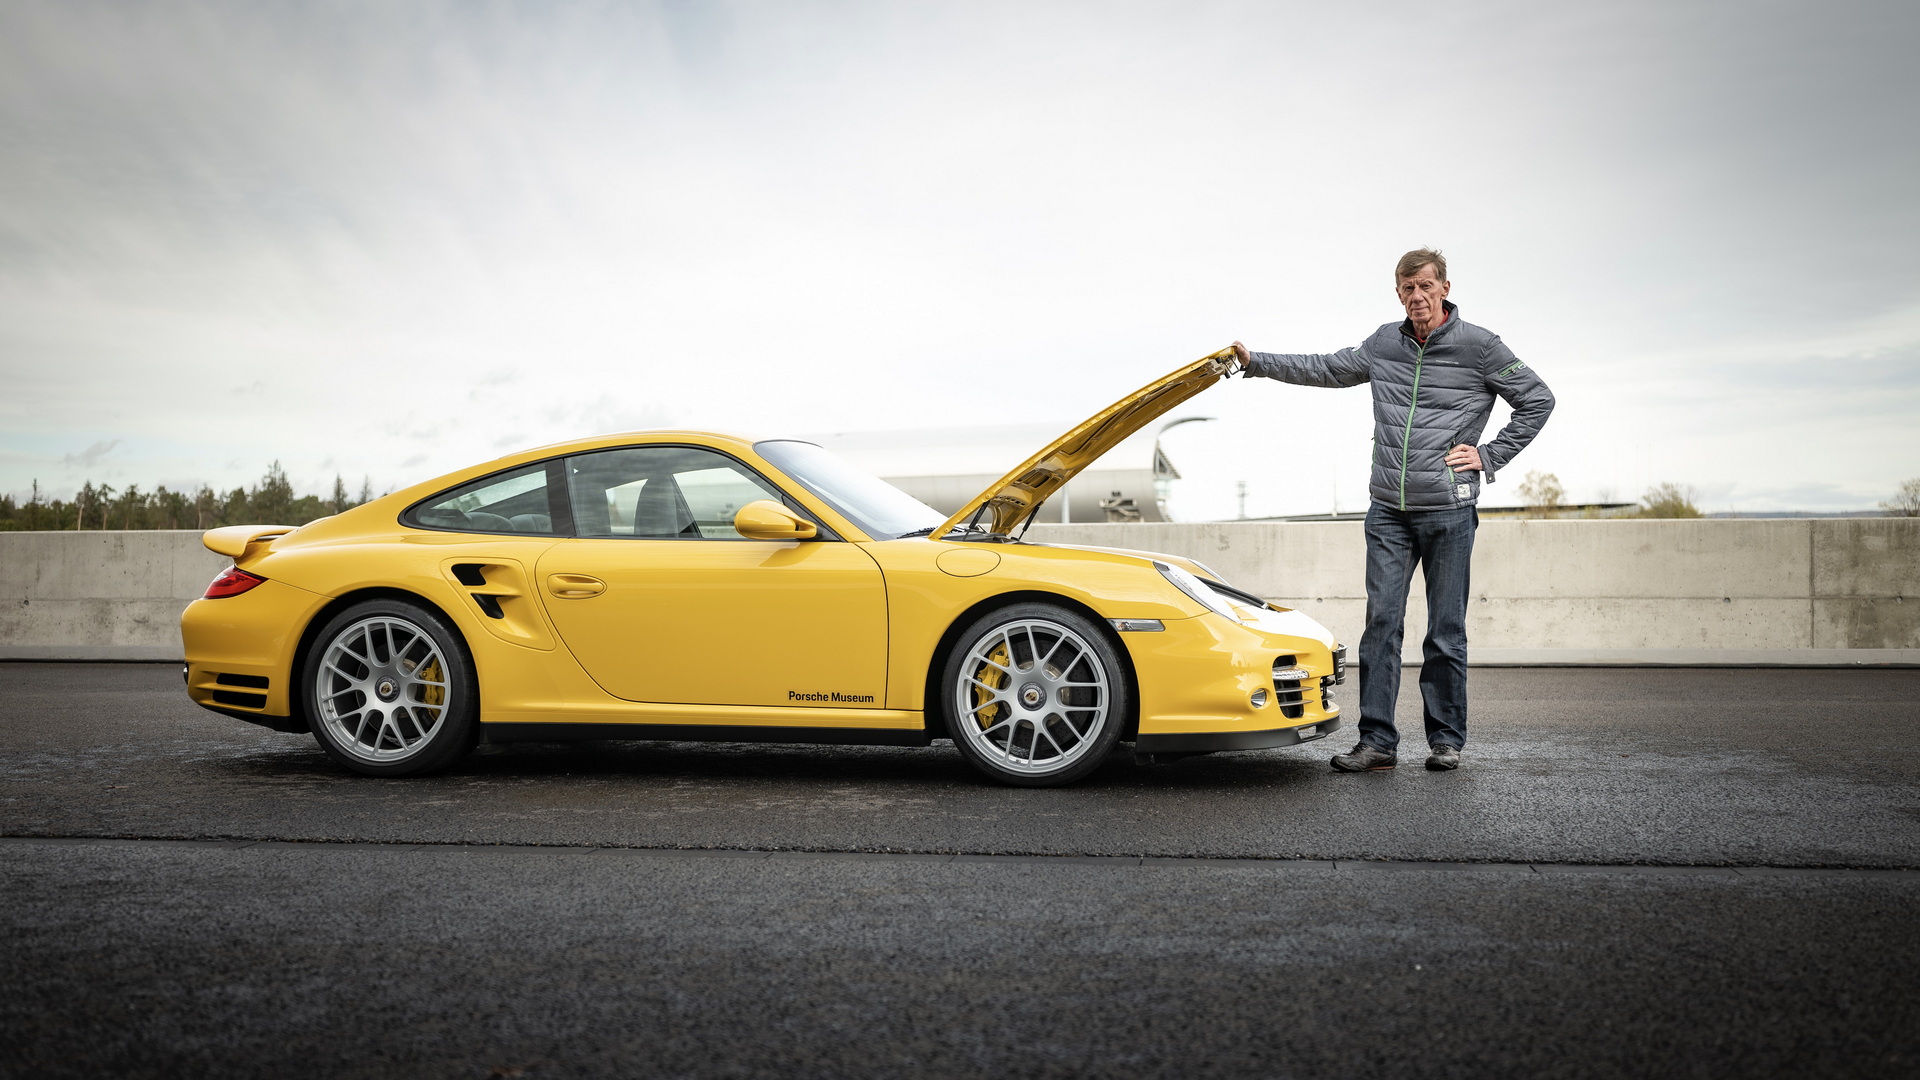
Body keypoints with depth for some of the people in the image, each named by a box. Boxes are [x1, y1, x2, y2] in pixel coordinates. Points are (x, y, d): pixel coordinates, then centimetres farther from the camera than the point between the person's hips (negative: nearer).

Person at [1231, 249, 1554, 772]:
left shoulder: (1478, 346, 0)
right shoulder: (1384, 343, 11)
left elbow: (1538, 400, 6)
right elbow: (1324, 369, 24)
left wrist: (1490, 456, 0)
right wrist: (1256, 362, 23)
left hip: (1449, 511, -3)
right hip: (1388, 512, 3)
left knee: (1446, 631, 2)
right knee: (1382, 622, -2)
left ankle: (1446, 739, 13)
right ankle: (1377, 741, 0)